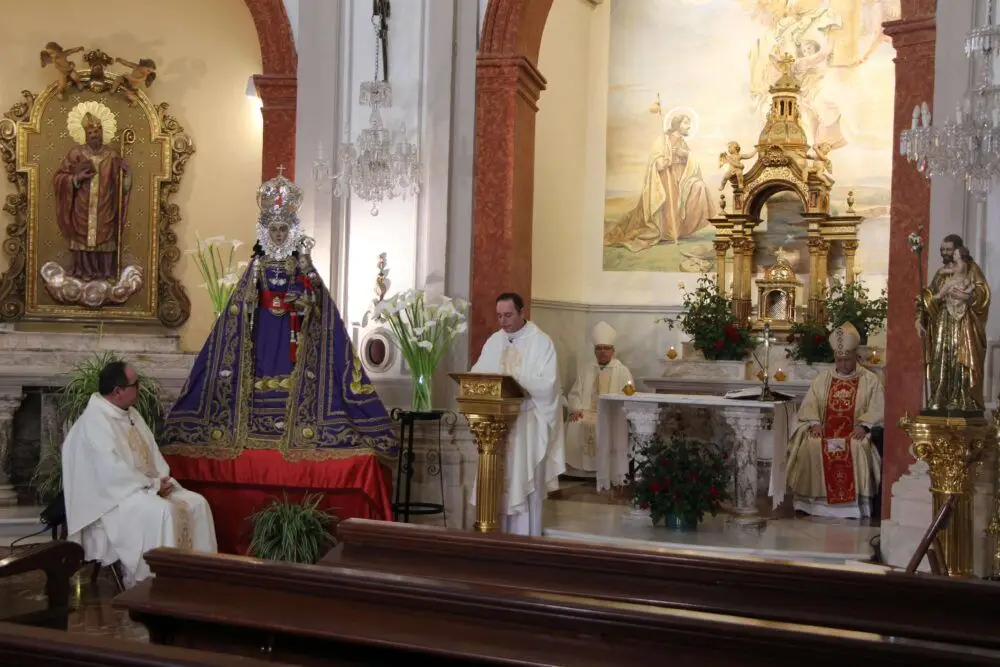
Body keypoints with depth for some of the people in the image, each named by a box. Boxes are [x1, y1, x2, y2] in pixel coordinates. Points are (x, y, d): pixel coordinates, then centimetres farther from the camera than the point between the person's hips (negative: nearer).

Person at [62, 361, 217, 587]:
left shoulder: (130, 413, 12)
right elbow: (112, 470, -25)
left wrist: (163, 479, -4)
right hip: (113, 495, -9)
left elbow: (152, 451, 15)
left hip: (147, 487, 9)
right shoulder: (95, 421, -18)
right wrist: (153, 485, -18)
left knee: (196, 503, -8)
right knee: (162, 511, -33)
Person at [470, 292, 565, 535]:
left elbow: (547, 385, -14)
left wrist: (516, 374, -21)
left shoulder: (541, 342, -5)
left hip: (527, 425, -5)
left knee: (523, 485, -2)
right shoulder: (493, 342, 11)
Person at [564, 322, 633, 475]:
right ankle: (577, 468, -18)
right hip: (587, 411, 3)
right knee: (574, 426, -27)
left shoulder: (623, 371, 6)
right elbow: (575, 394, 13)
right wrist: (576, 409, -7)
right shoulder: (586, 370, 15)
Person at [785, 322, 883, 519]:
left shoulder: (870, 380, 7)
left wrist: (863, 425, -18)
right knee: (811, 446, -28)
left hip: (855, 432, -2)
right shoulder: (822, 378, 14)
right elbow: (809, 404, 8)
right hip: (825, 430, 2)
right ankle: (812, 501, -20)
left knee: (857, 448, -34)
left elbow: (878, 409, -1)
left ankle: (854, 503, -25)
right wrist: (815, 423, -11)